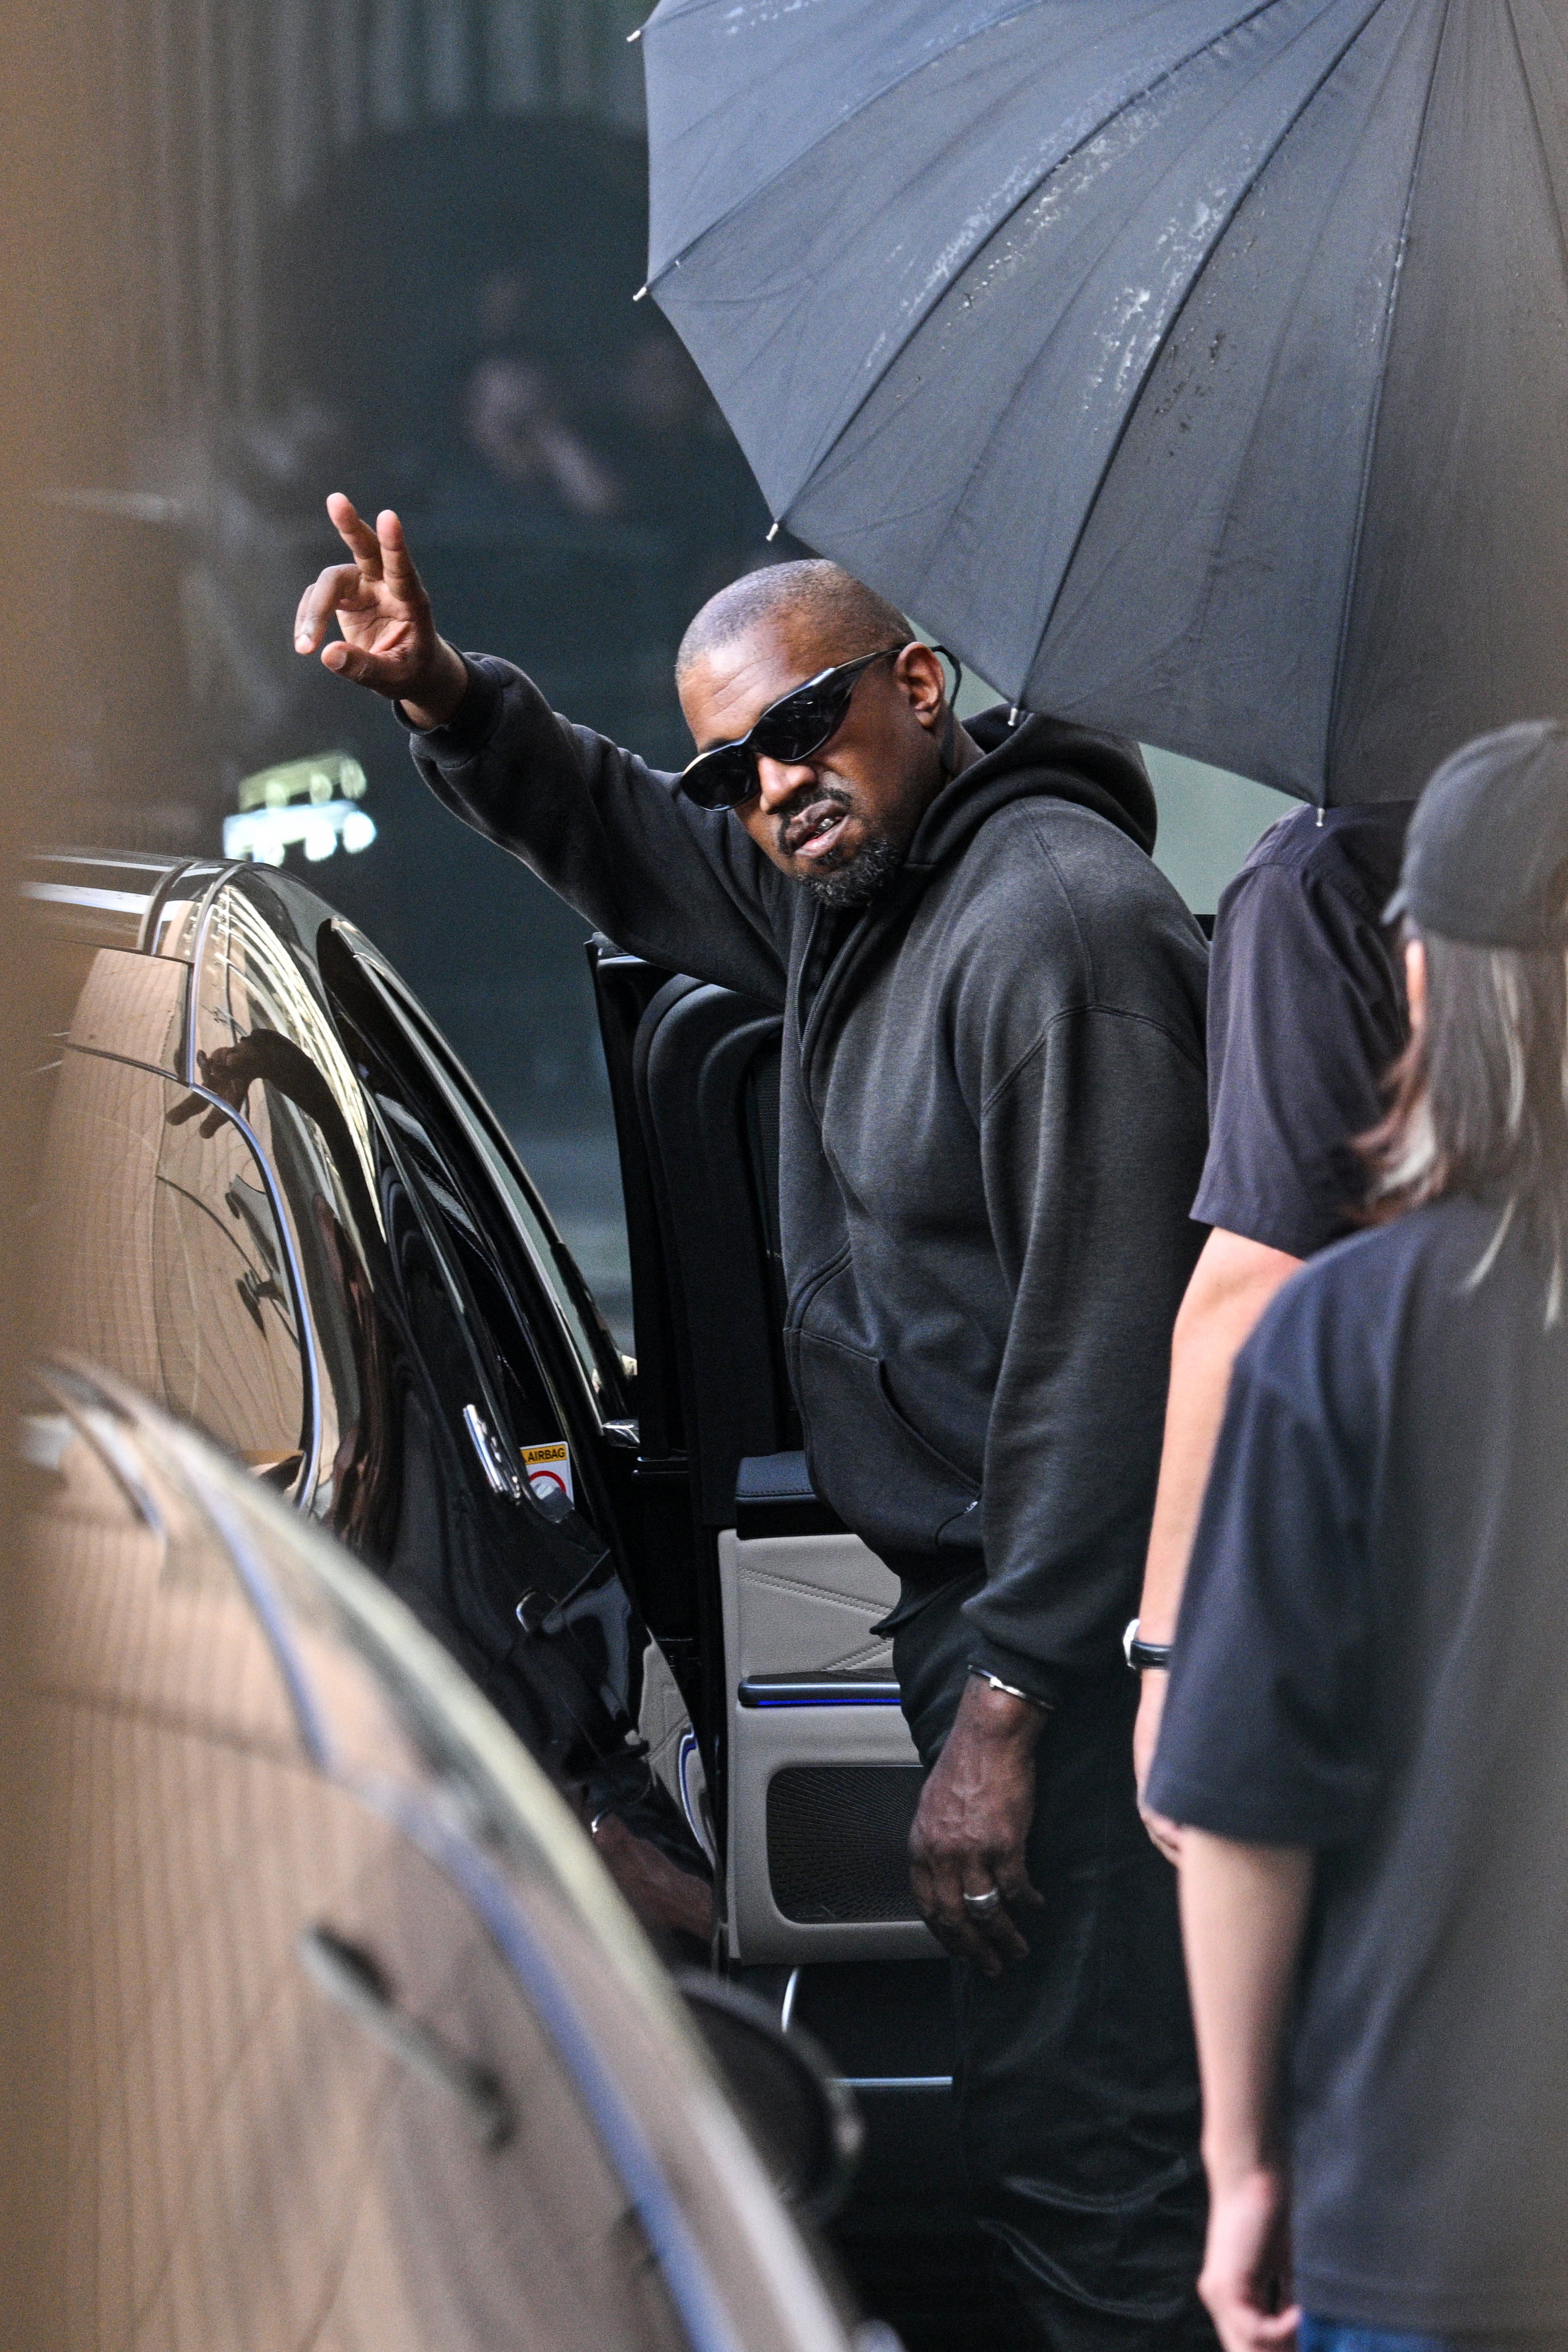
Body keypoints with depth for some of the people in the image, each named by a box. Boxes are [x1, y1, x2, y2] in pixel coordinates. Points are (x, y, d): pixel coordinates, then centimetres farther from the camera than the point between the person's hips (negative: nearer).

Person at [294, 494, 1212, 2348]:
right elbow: (624, 846, 30)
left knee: (1073, 2138, -11)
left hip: (1073, 1609, -10)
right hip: (976, 1582, 10)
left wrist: (1005, 1704, -25)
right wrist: (444, 701, 10)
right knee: (1048, 2095, 15)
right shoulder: (840, 883, 12)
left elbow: (1108, 1340, -24)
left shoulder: (1059, 920, -19)